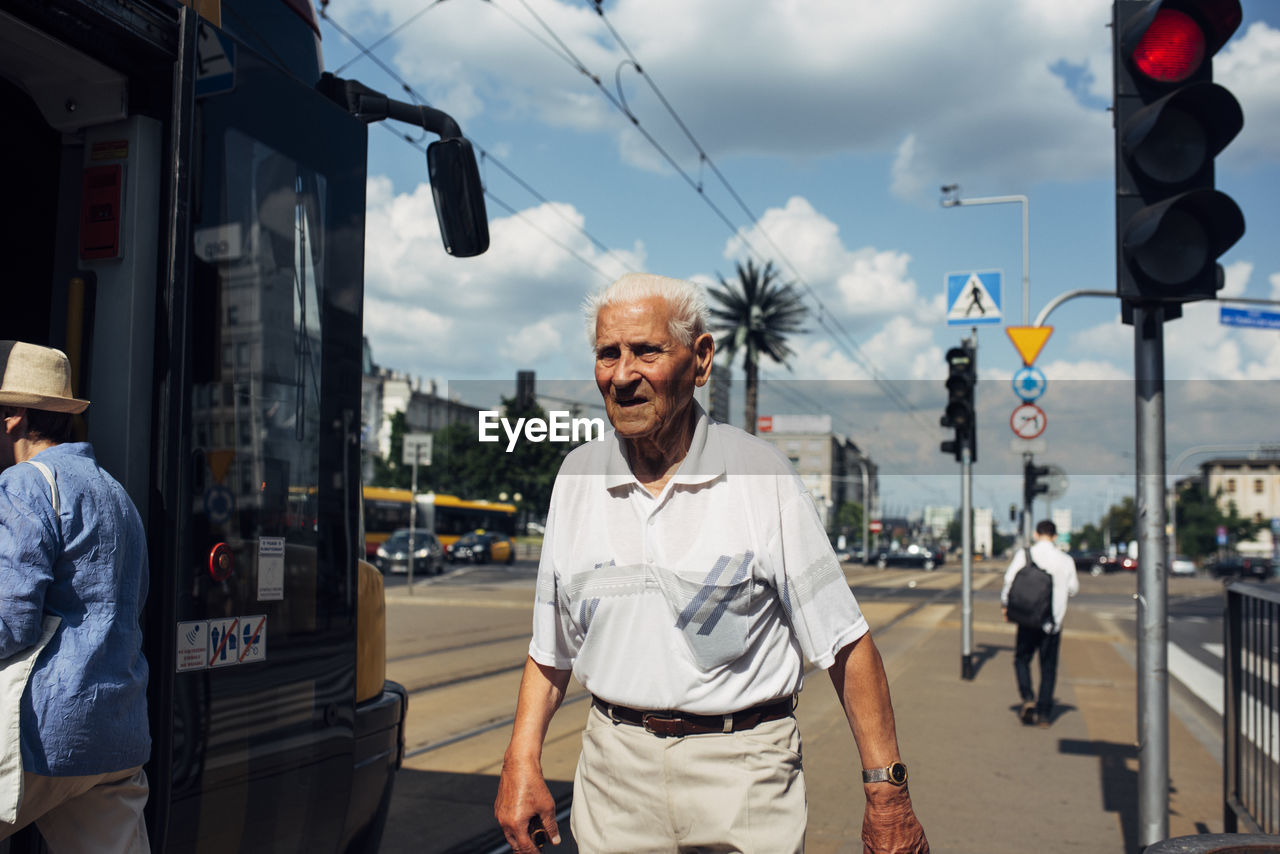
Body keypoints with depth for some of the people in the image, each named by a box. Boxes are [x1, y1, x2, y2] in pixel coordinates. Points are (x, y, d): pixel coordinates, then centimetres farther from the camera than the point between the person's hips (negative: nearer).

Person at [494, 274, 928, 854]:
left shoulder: (760, 471, -7)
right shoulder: (578, 474, 4)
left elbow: (843, 642, -7)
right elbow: (551, 647, 11)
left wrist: (886, 789, -9)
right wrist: (522, 762, 3)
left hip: (744, 775, -2)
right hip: (615, 768, 3)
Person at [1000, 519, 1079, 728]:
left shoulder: (1023, 555, -5)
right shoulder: (1066, 560, 1)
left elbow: (1009, 580, -8)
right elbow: (1073, 589, 8)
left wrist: (1005, 603, 8)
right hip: (1054, 621, 2)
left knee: (1022, 659, 14)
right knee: (1049, 667, 9)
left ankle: (1028, 697, -7)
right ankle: (1044, 713, 9)